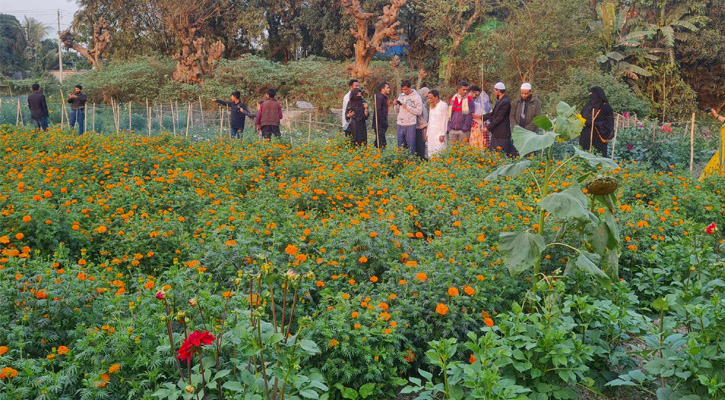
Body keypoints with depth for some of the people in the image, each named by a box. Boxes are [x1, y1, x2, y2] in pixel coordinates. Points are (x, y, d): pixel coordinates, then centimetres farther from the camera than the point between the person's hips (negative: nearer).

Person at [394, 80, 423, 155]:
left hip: (410, 125, -5)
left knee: (411, 146, 1)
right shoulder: (401, 96, 11)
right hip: (400, 124, 5)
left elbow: (419, 111, -10)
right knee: (400, 145, 10)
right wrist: (396, 105, -3)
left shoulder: (416, 97, -4)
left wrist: (407, 107, -15)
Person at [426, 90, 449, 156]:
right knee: (430, 151, 3)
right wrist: (427, 133, 18)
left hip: (439, 133, -7)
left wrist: (442, 134, -14)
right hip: (431, 133, 7)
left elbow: (445, 121, -10)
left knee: (438, 151, -13)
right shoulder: (432, 106, 15)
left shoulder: (443, 105, -7)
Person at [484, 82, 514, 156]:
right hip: (496, 132, 10)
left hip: (502, 133, -10)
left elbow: (499, 118, -20)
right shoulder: (499, 101, 11)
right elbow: (493, 114, 18)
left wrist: (488, 128, -16)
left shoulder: (505, 102, -19)